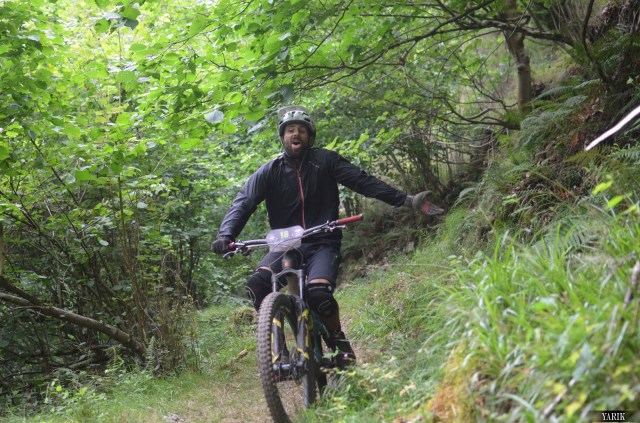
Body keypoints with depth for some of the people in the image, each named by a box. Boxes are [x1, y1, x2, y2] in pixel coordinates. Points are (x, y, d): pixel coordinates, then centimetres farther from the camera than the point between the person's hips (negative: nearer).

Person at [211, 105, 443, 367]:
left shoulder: (325, 161, -1)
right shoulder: (269, 172, 1)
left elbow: (364, 182, -5)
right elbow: (243, 203, -8)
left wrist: (407, 200, -13)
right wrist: (226, 235, -27)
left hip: (323, 243, -2)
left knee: (319, 291, -30)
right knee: (256, 285, -25)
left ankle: (337, 340, 0)